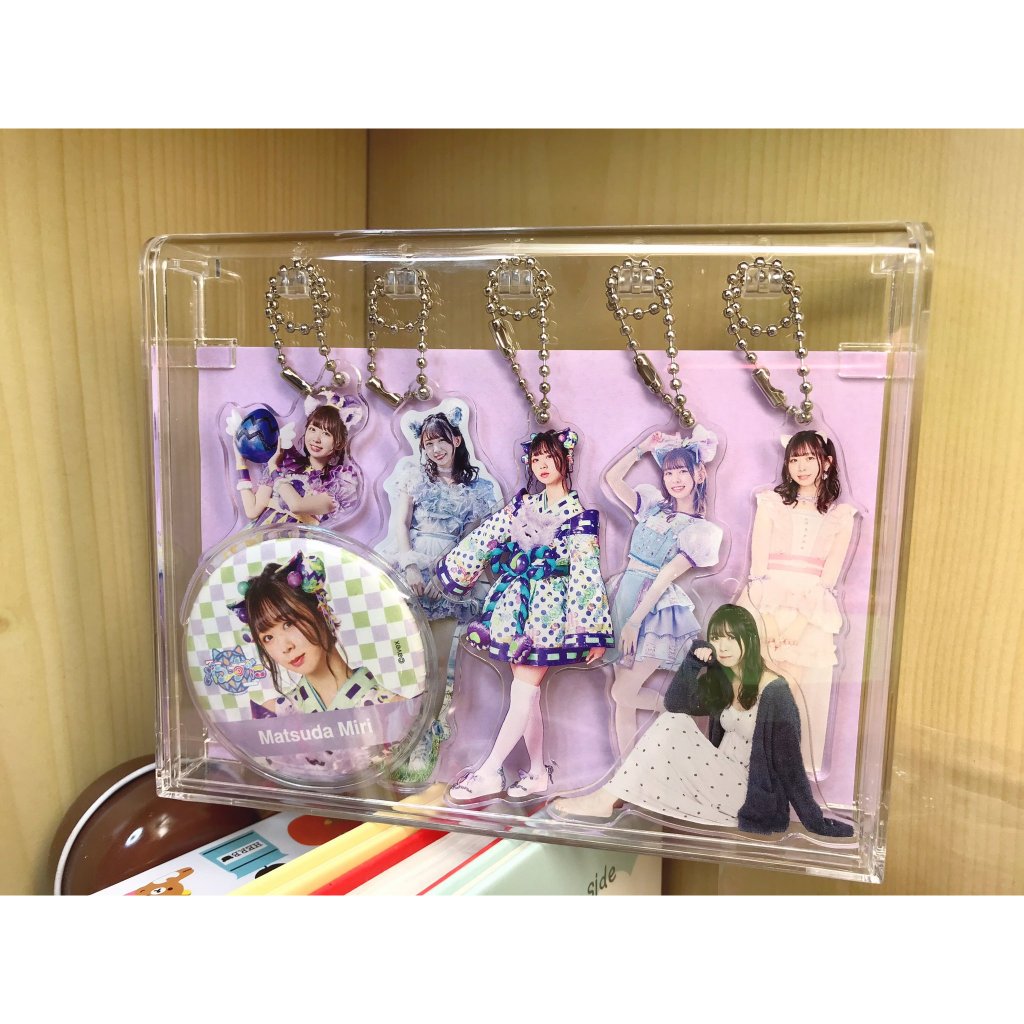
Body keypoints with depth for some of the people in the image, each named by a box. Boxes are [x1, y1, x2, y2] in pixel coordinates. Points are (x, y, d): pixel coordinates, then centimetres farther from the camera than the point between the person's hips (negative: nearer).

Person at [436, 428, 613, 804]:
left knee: (523, 692, -6)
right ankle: (538, 773, 19)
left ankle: (488, 773, -1)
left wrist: (593, 632, -11)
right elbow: (486, 535, 14)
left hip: (548, 611, -5)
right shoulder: (523, 502, 10)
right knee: (527, 692, 8)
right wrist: (453, 569, 14)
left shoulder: (579, 514, -6)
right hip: (517, 606, 6)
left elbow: (586, 574, -9)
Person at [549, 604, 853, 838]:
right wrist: (693, 661, -15)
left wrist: (814, 822, -16)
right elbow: (674, 703, -4)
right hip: (720, 777, 7)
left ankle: (605, 801, -12)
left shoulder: (774, 691, -14)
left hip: (745, 793, -7)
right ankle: (610, 797, -13)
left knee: (670, 732, -18)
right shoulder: (720, 680, 7)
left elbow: (789, 761, -16)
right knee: (673, 722, -9)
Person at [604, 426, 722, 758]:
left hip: (659, 609, -5)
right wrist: (642, 448, 8)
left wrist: (636, 620, -16)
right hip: (625, 596, 5)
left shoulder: (703, 530, -3)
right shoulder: (653, 505, 12)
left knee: (623, 693, -8)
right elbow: (612, 478, 11)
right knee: (623, 697, 4)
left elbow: (667, 575, -12)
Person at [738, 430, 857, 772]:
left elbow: (829, 577, 2)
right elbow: (758, 565, 0)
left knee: (803, 693, -3)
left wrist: (800, 620, -12)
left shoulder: (841, 514, 11)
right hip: (767, 603, 0)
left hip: (812, 611, 0)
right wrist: (768, 617, -11)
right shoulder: (771, 502, 10)